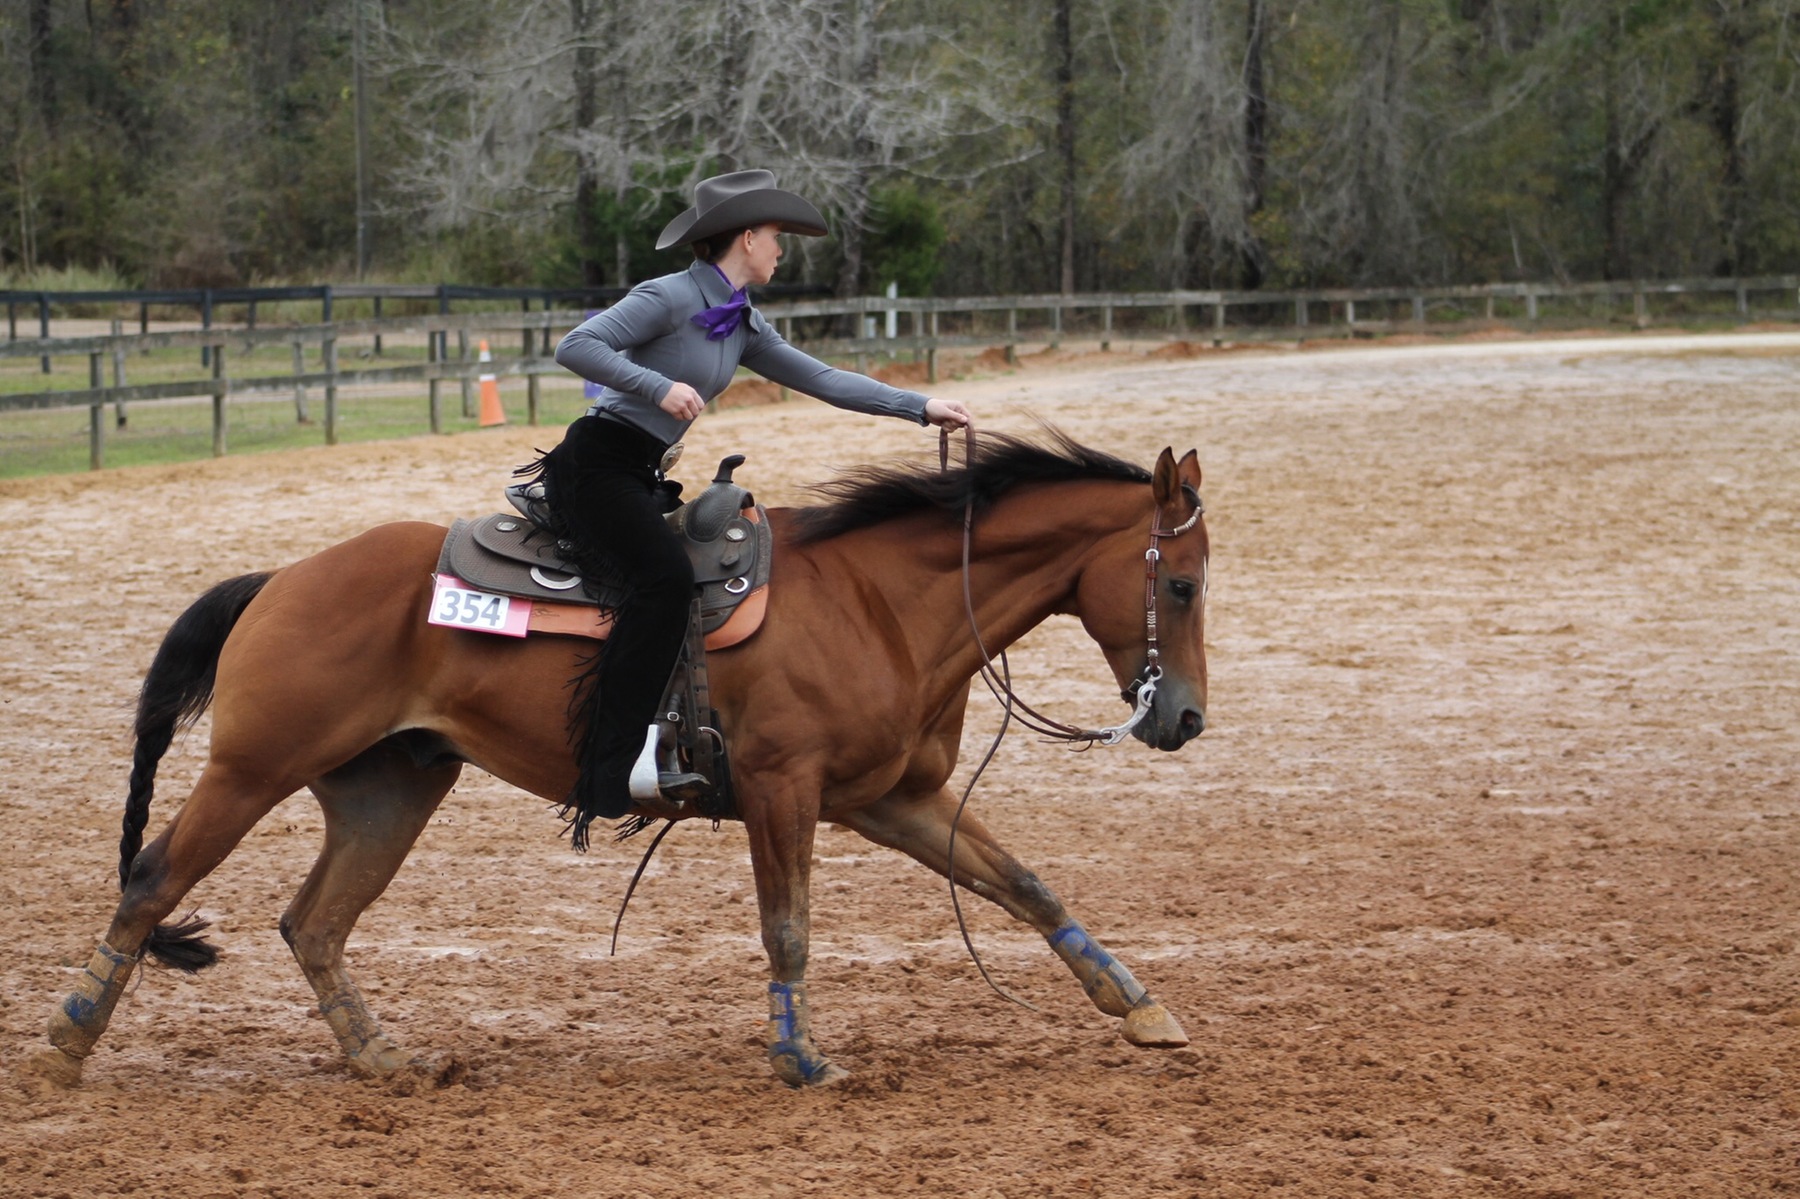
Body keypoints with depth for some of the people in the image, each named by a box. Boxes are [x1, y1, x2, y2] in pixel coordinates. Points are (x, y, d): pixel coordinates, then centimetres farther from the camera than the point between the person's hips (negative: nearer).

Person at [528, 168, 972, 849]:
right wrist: (660, 387, -26)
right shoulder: (672, 297, -11)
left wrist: (920, 407, 13)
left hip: (640, 477, 10)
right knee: (664, 577, -29)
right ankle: (614, 766, -34)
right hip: (598, 464, -10)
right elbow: (576, 347, -19)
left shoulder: (744, 326, 14)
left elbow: (819, 380, 17)